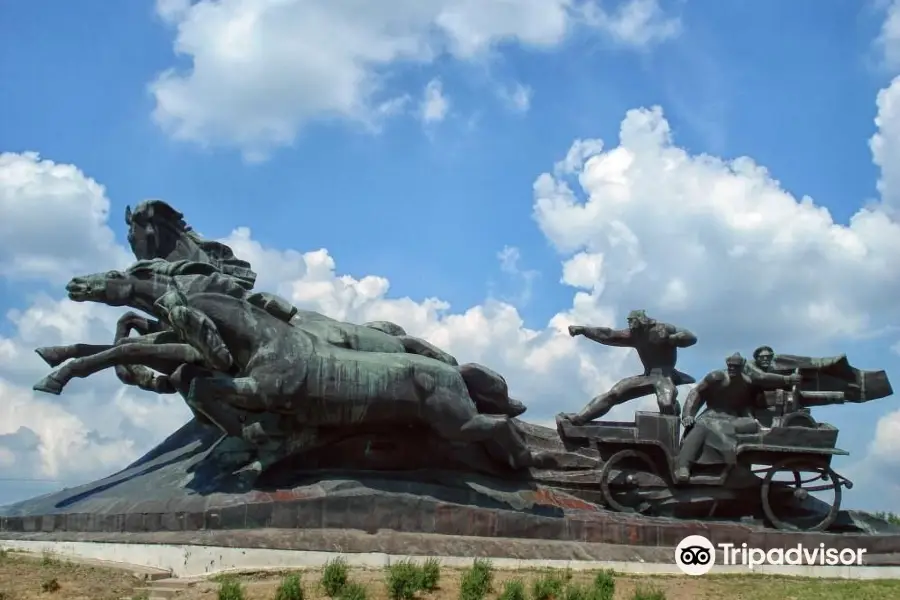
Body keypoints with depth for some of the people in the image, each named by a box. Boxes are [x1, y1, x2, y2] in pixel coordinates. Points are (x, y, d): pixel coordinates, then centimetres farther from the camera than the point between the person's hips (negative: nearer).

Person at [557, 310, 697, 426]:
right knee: (613, 394, -3)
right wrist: (583, 330, 1)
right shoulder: (634, 334, 12)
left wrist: (669, 339, -23)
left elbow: (692, 338, -10)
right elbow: (608, 335, 8)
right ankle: (577, 418, -7)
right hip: (648, 376, 7)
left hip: (664, 375, -7)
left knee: (666, 404, -38)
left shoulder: (662, 328, -6)